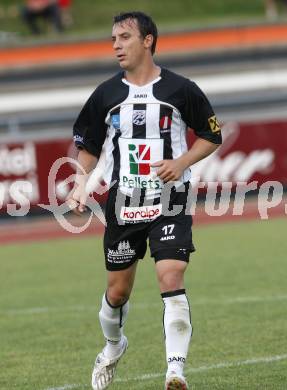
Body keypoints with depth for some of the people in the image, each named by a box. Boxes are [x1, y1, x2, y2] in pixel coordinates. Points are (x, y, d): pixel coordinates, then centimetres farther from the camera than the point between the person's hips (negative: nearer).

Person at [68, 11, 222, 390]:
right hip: (122, 203, 3)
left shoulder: (180, 89, -3)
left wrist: (182, 162, -11)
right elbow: (87, 146, 14)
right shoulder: (105, 94, 4)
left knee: (171, 278, -17)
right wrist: (80, 185, -1)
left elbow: (212, 136, 5)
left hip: (169, 201, -3)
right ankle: (113, 347, 40)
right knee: (118, 289, 10)